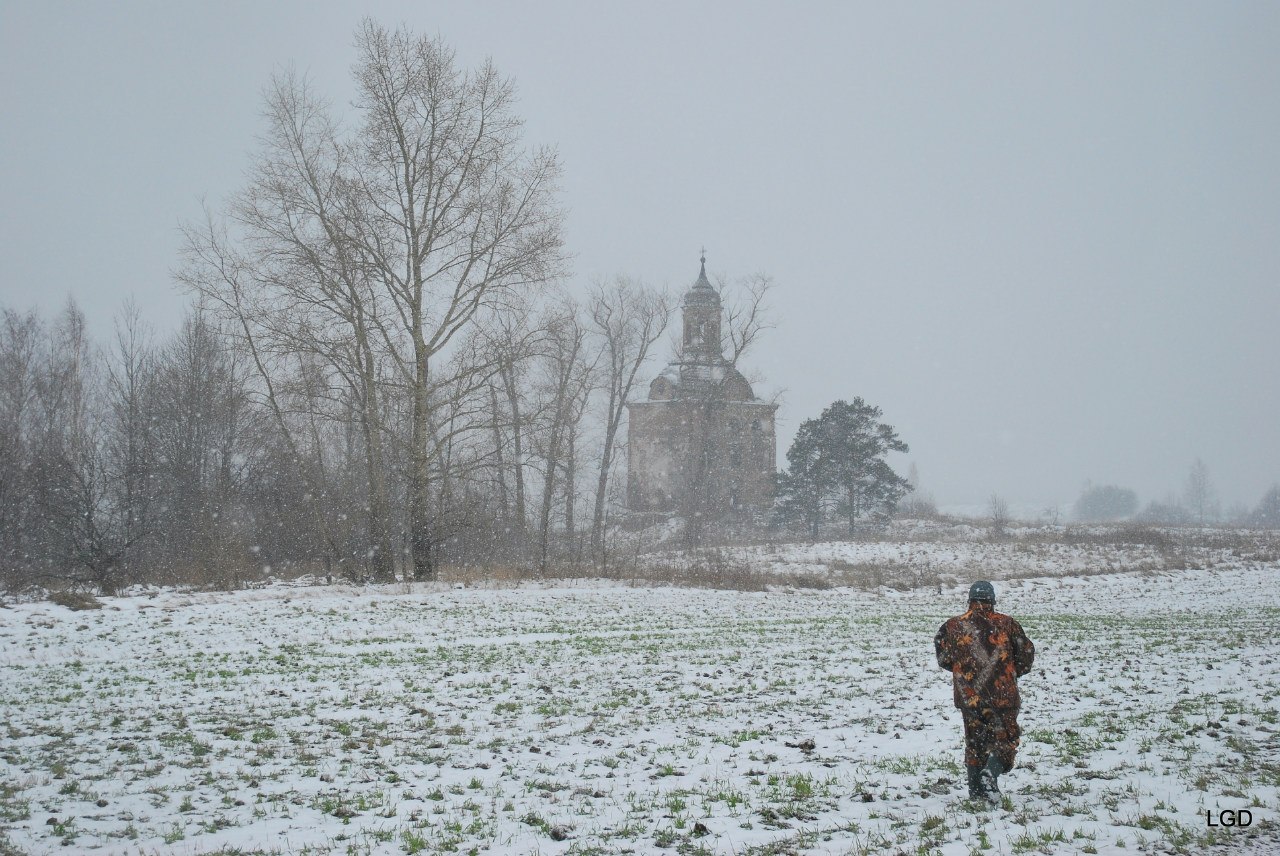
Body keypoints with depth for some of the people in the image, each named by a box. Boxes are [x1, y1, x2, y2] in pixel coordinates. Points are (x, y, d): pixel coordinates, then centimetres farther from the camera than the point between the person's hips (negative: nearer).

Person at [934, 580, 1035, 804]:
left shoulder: (954, 626, 0)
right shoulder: (1006, 624, -3)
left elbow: (943, 659, 5)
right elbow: (1026, 653, 3)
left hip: (969, 696, 2)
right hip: (1003, 694, -2)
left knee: (974, 741, 17)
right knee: (1006, 738, 7)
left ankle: (975, 789, 13)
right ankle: (991, 772, -20)